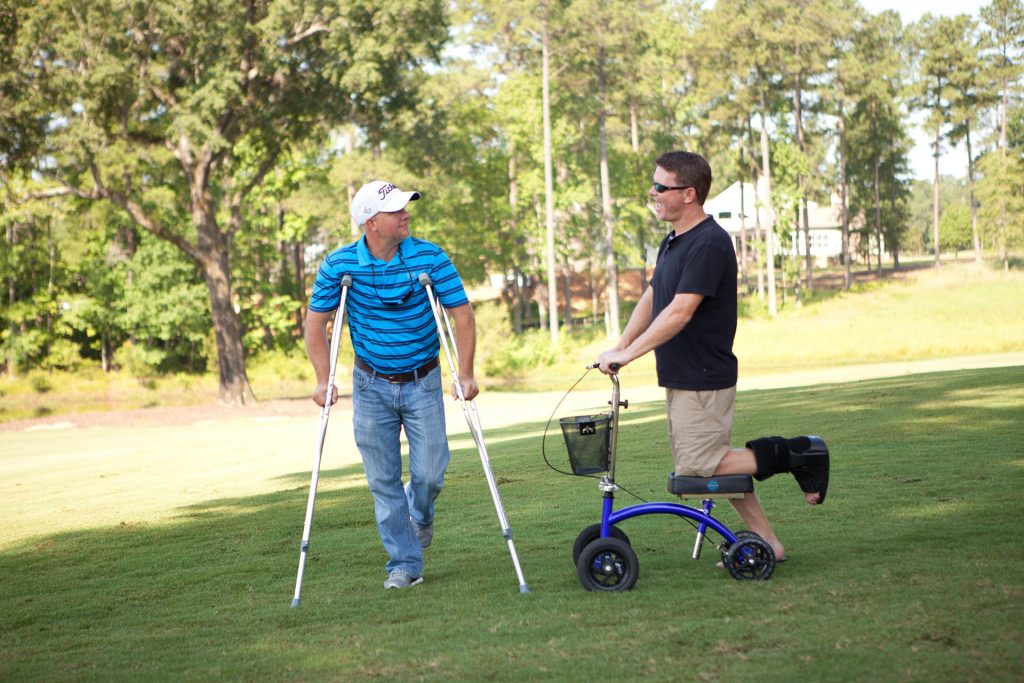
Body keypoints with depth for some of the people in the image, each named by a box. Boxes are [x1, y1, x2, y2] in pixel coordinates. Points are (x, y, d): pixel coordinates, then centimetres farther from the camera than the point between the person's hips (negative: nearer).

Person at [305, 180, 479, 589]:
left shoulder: (430, 257, -12)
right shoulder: (339, 265, -9)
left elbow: (462, 315, -10)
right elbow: (316, 324, -1)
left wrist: (466, 374, -18)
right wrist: (324, 380, -10)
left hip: (422, 382, -1)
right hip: (371, 385, 1)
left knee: (430, 473, -3)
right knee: (383, 480, 1)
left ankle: (420, 514, 32)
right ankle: (404, 563, 12)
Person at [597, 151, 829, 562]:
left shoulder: (710, 244, -20)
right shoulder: (673, 242, 12)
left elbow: (680, 312, -27)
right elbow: (651, 300, 20)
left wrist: (628, 354, -26)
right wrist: (620, 346, 9)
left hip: (703, 381, -10)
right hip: (681, 378, 10)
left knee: (696, 471, -8)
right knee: (715, 464, 13)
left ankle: (786, 455, 1)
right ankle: (766, 543, 19)